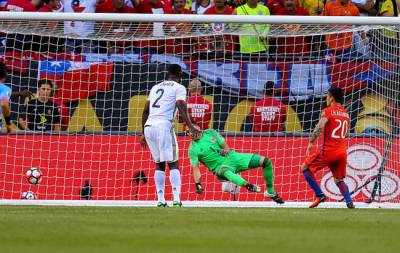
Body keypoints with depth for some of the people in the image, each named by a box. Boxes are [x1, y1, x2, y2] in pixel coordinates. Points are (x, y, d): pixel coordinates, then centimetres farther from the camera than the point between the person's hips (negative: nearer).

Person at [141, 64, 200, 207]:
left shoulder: (155, 88, 24)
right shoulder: (179, 88, 6)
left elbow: (145, 112, 23)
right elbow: (182, 110, -9)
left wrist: (144, 134, 28)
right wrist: (191, 127, -15)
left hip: (148, 126, 6)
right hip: (163, 126, -6)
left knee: (159, 164, 13)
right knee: (173, 163, -3)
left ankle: (160, 199, 6)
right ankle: (176, 198, -16)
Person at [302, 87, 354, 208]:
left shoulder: (327, 111, -7)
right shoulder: (346, 113, 14)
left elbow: (319, 128, -19)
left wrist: (311, 143, -13)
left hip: (328, 150, -6)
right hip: (342, 151, 6)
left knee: (306, 168, 9)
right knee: (339, 179, 15)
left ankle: (319, 195, -2)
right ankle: (349, 202, -7)